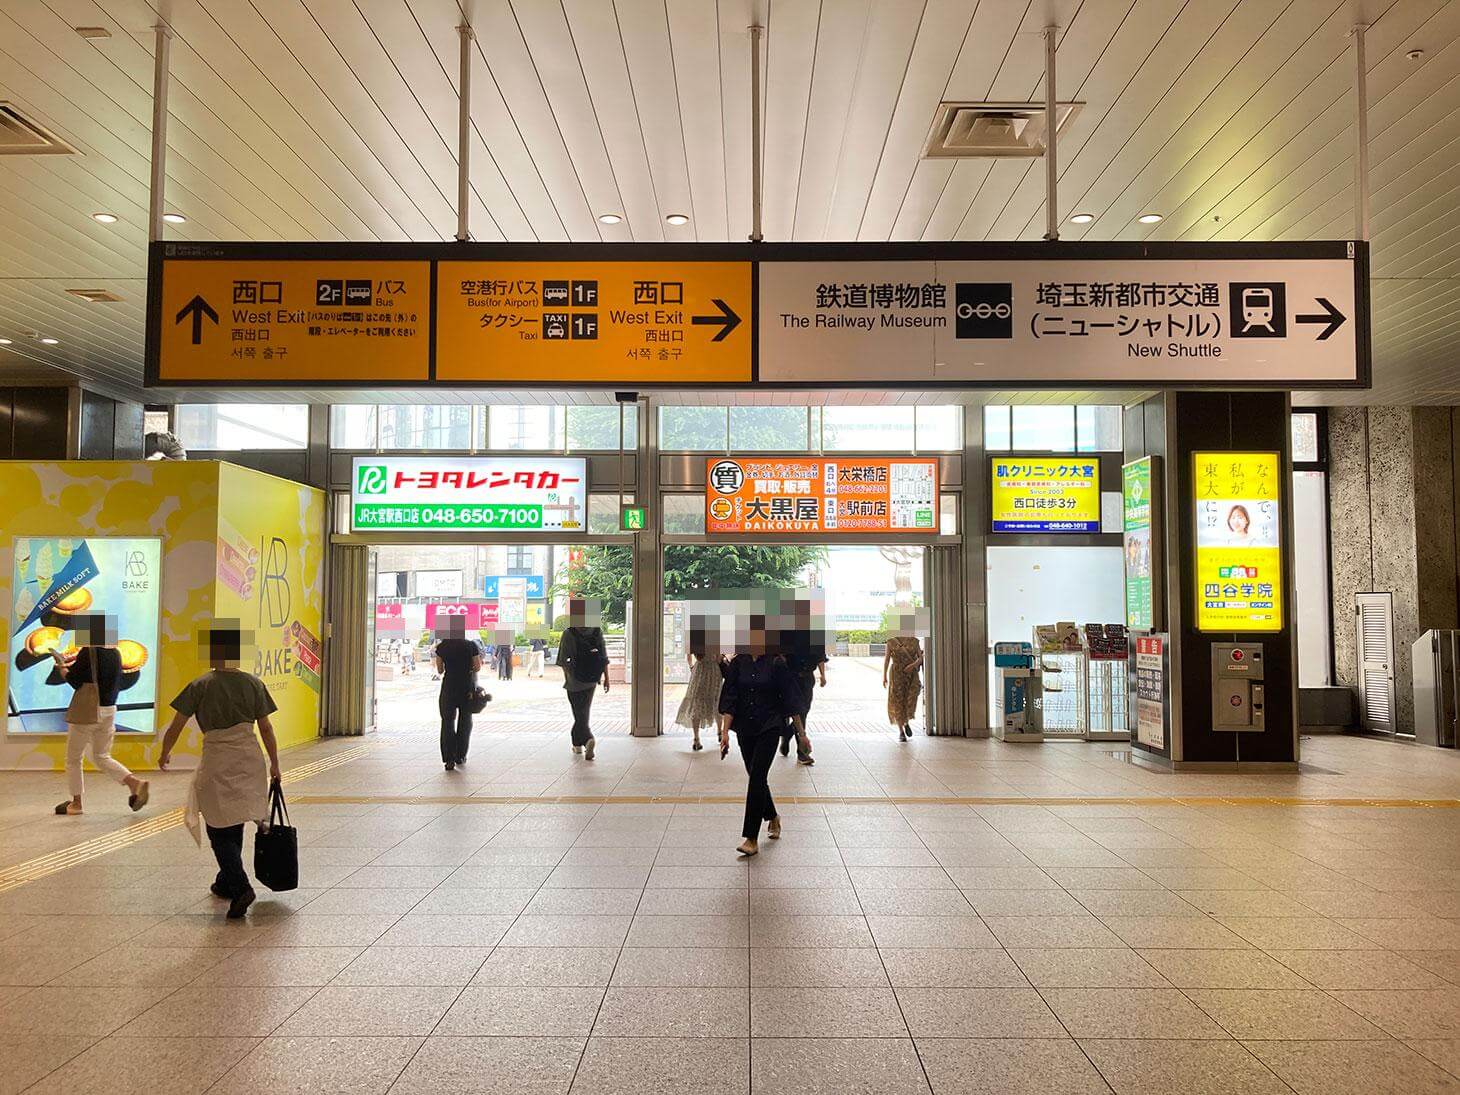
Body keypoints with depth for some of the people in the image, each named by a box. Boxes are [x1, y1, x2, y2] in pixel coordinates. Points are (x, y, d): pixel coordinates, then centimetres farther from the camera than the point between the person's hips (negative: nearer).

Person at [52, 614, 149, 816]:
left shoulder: (88, 652, -16)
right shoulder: (116, 653, 5)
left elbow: (74, 680, -13)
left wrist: (62, 669, 4)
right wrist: (72, 664, 17)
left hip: (87, 711, -7)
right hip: (109, 711, 7)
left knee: (73, 759, 12)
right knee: (102, 757, 18)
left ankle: (76, 803, 19)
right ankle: (135, 783, -1)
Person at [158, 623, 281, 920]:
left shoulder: (200, 686, -7)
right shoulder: (253, 684, 1)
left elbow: (176, 726, -2)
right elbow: (266, 728, 4)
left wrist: (165, 755, 16)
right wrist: (274, 764, 13)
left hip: (217, 762, -4)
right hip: (249, 759, 4)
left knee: (220, 830, 3)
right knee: (234, 825, 20)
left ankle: (240, 887, -13)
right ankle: (226, 882, 32)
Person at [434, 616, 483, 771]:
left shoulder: (442, 647, -4)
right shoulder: (471, 645, -7)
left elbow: (440, 670, 3)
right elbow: (477, 668, -4)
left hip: (449, 687, 0)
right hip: (467, 687, 0)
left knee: (447, 722, 5)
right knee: (465, 721, 16)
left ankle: (449, 759, -6)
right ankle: (460, 756, 23)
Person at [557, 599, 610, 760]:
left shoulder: (569, 632, -9)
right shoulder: (597, 630, 0)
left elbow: (563, 658, -7)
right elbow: (604, 656, 0)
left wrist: (566, 675, 6)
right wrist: (606, 677, 4)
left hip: (575, 679, -3)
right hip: (592, 678, 4)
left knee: (579, 713, 0)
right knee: (584, 710, 17)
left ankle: (588, 739, -19)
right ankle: (577, 743, 24)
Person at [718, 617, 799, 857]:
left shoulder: (776, 663, -7)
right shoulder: (738, 663, 1)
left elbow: (790, 699, -4)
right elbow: (729, 698, 0)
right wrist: (725, 730, -7)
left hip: (769, 727, -4)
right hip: (745, 728, 4)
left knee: (757, 777, -11)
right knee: (756, 777, 15)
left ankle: (751, 838, -7)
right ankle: (773, 817, 42)